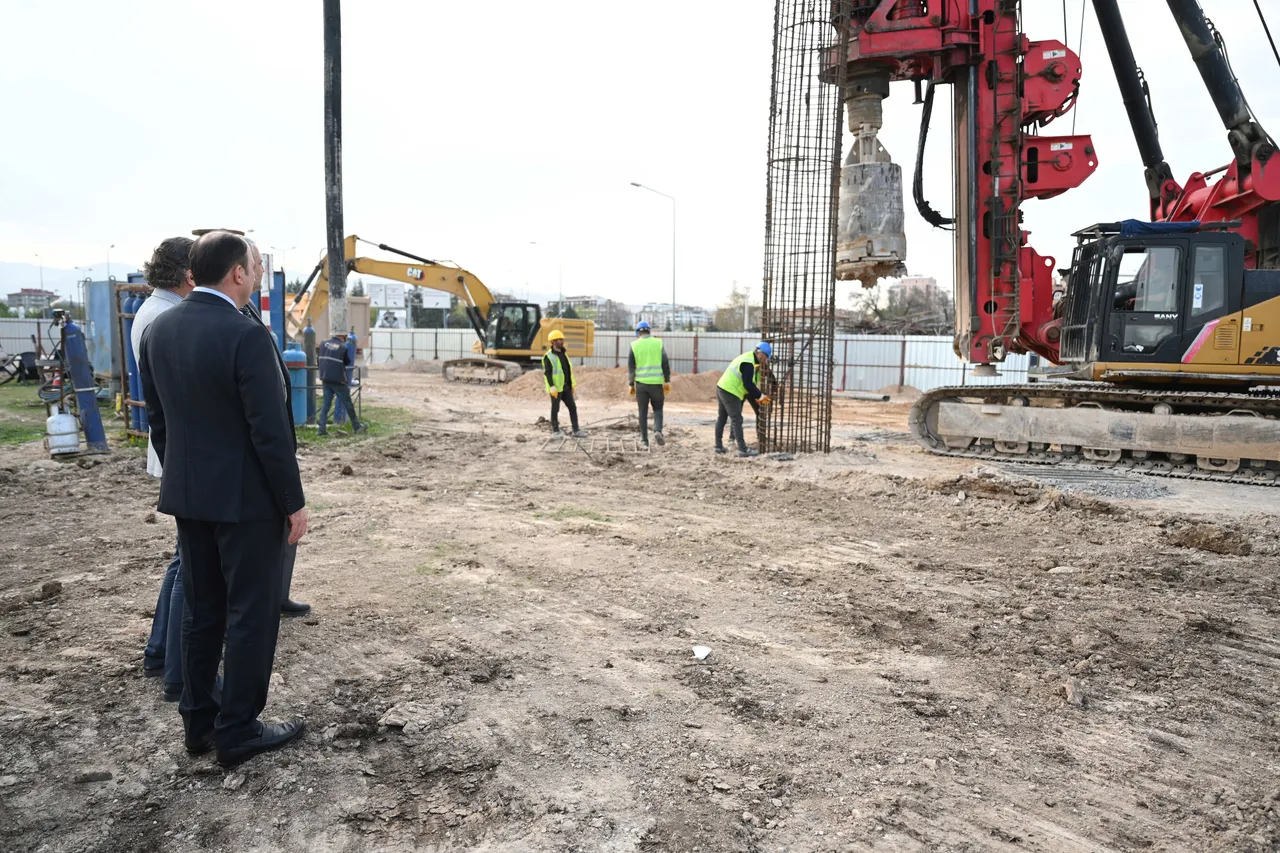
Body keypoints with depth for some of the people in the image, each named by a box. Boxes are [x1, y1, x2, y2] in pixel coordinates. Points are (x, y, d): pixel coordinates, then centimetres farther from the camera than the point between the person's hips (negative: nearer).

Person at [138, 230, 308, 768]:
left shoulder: (158, 330, 4)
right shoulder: (245, 335, -21)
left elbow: (156, 416, 11)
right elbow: (270, 431, -20)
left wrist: (181, 476, 21)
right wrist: (294, 503, -11)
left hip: (187, 495, 8)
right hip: (246, 498, -8)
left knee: (202, 611, 18)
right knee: (251, 615, 5)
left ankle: (198, 722, 29)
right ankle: (237, 732, 15)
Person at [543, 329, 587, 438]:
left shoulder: (563, 353, 13)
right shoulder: (549, 356, -12)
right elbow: (547, 373, -17)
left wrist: (572, 384, 17)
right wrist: (552, 387, -23)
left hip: (566, 387, 7)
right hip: (556, 388, -7)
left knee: (572, 407, 3)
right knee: (555, 409, 3)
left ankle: (576, 431, 6)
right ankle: (555, 431, 14)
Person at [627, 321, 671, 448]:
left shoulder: (634, 345, 1)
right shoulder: (658, 343, 2)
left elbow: (631, 366, 1)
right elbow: (665, 363, -2)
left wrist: (631, 384, 8)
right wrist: (667, 381, 4)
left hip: (641, 382, 0)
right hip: (656, 382, 0)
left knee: (643, 411, 9)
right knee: (658, 409, 13)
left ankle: (644, 439, 9)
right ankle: (658, 431, -10)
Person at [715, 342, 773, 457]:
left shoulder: (749, 359, 15)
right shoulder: (748, 363, -17)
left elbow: (749, 383, 18)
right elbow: (748, 384, -20)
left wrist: (756, 397, 14)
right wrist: (760, 396, -10)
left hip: (722, 388, 10)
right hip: (729, 392, -10)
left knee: (721, 418, 15)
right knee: (737, 419, -7)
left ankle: (719, 446, 23)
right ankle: (742, 449, -5)